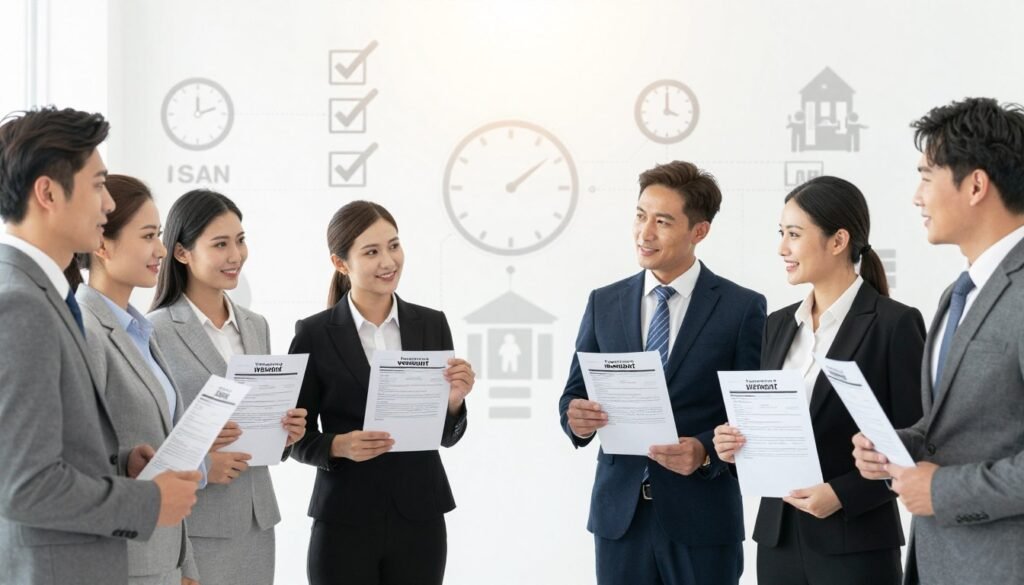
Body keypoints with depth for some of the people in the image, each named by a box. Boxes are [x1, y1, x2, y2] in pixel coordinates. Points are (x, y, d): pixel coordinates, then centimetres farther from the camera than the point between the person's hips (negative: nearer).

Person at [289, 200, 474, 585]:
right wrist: (340, 446, -18)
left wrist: (453, 401, -13)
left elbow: (447, 436, 6)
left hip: (419, 519, 3)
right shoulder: (315, 334, -4)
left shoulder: (432, 324, 4)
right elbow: (299, 437, 0)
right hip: (344, 524, -2)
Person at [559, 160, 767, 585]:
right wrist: (575, 416, -13)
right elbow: (575, 392, 10)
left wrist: (706, 452, -21)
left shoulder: (742, 308, -3)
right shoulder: (603, 303, 8)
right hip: (618, 513, 3)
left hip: (702, 518, -3)